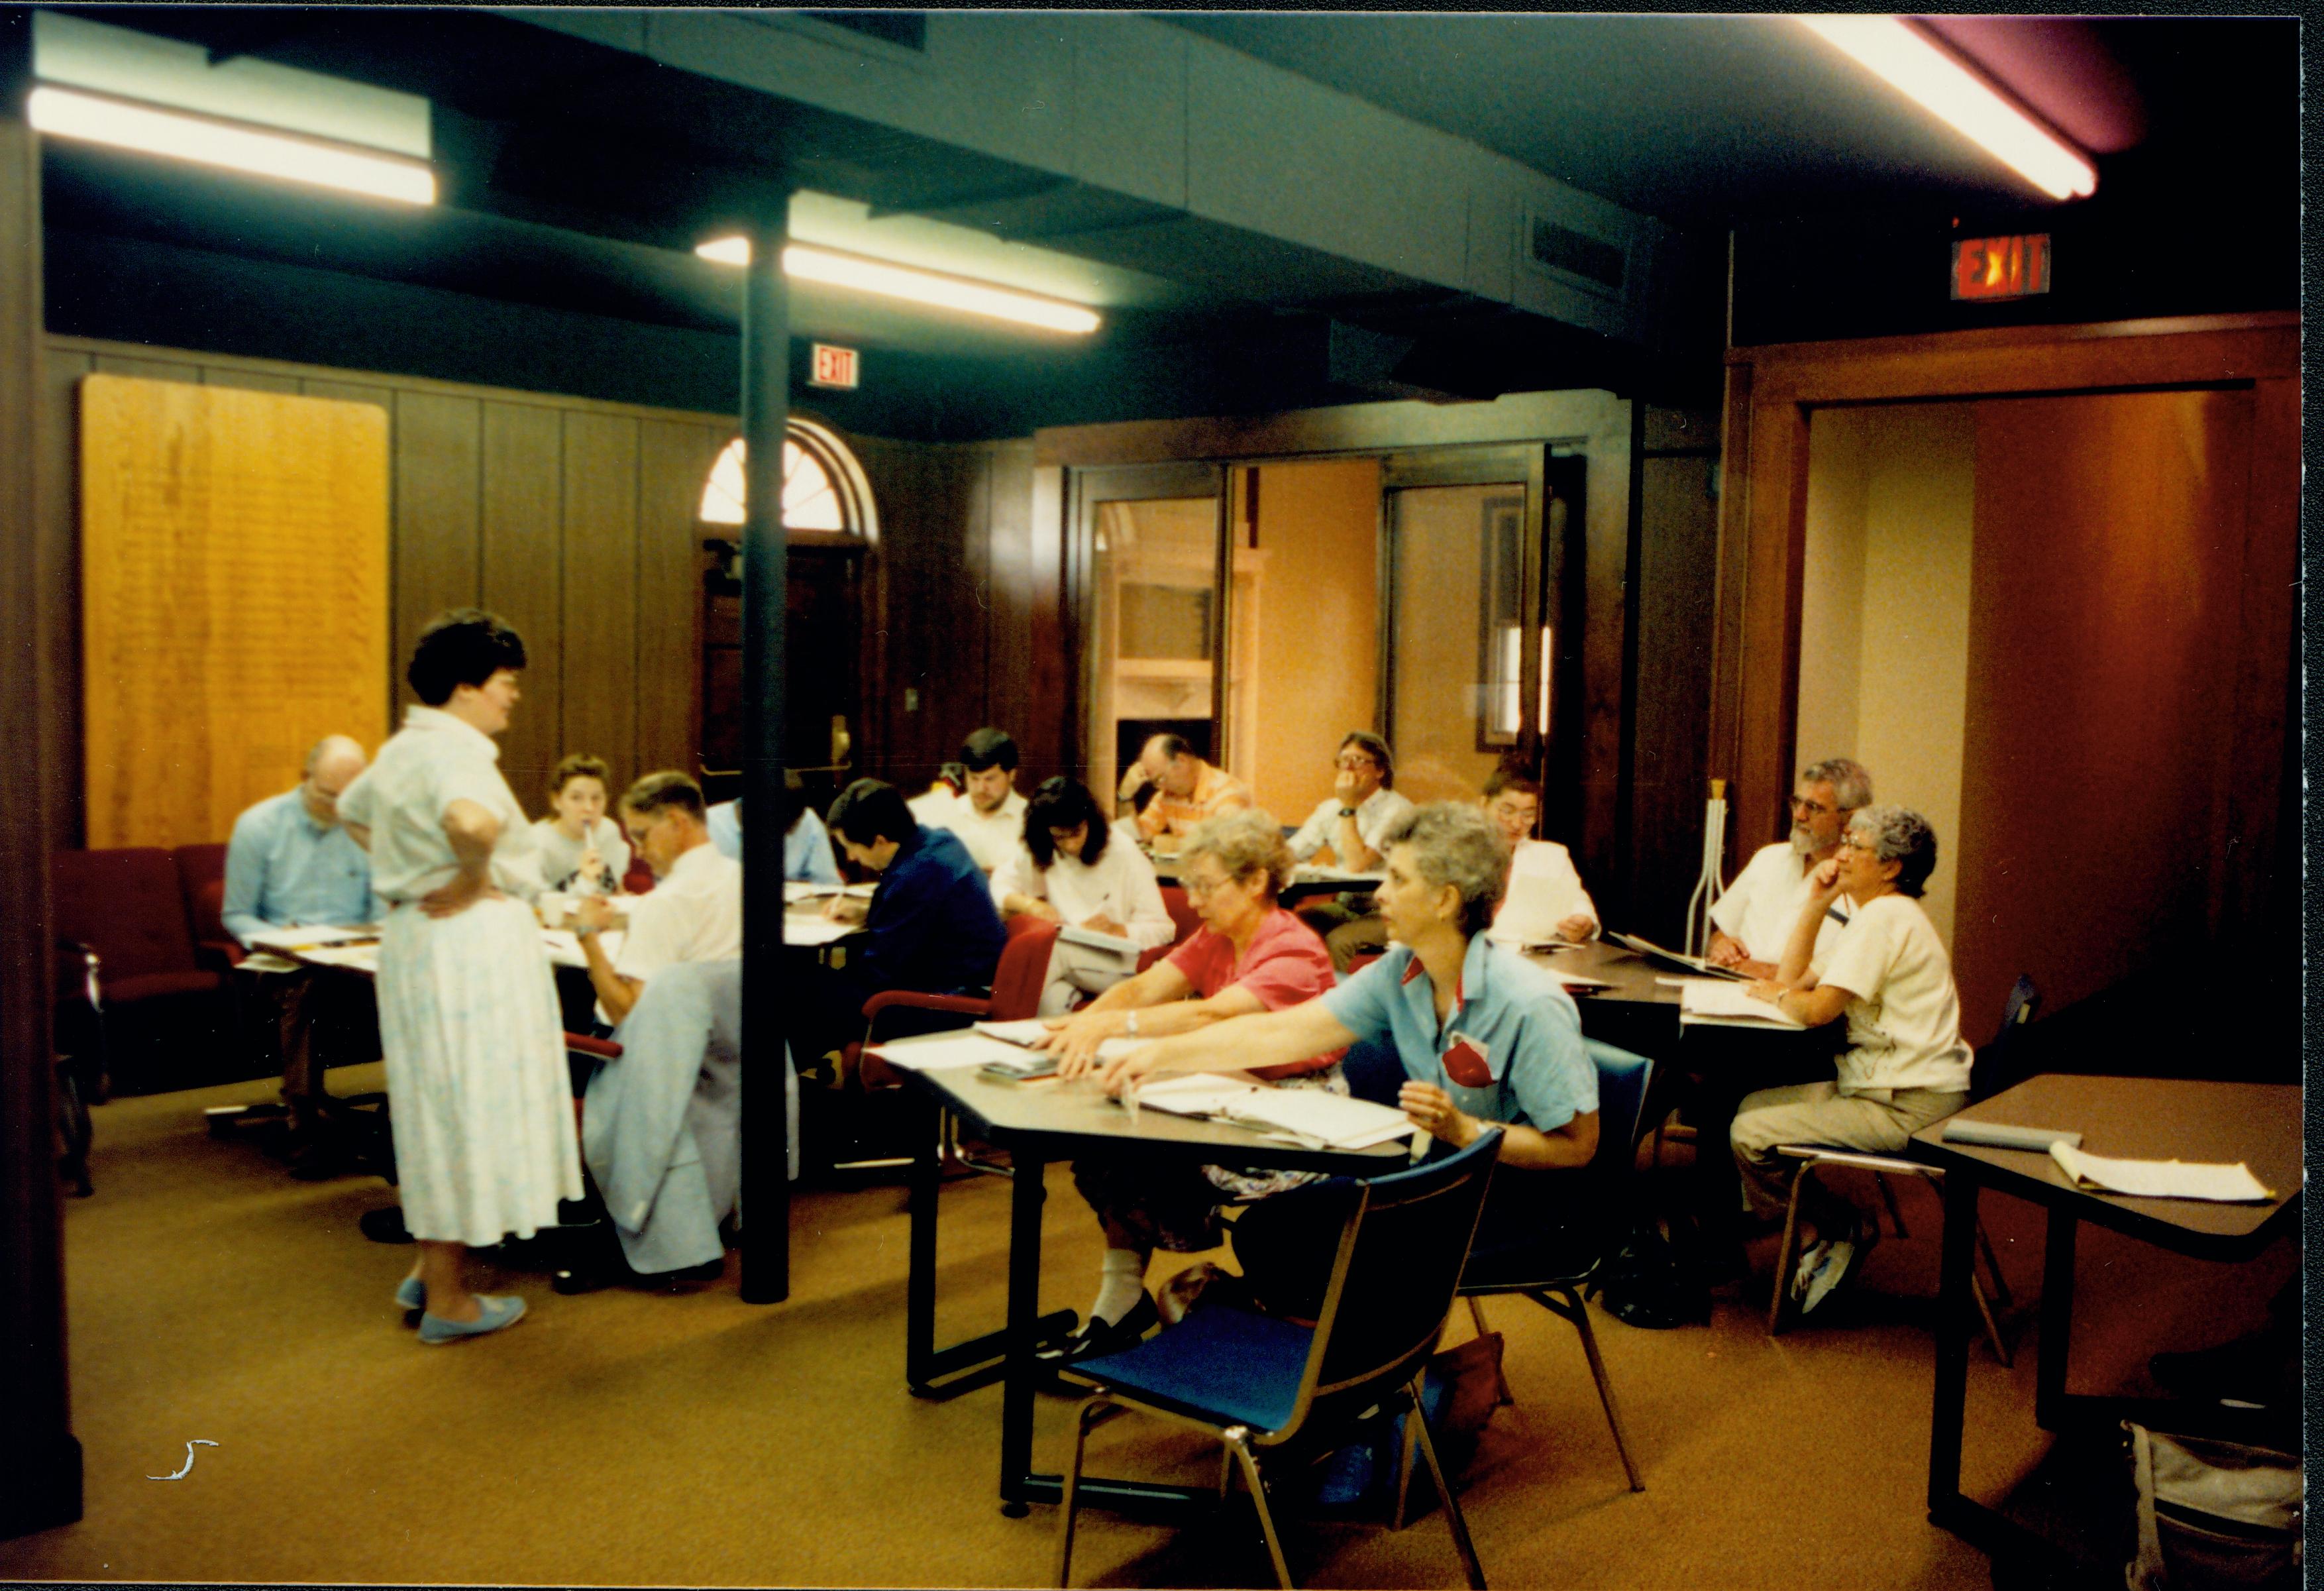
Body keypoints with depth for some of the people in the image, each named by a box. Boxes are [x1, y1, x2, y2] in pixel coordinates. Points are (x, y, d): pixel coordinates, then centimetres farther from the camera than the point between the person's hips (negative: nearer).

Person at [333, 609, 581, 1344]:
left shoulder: (403, 747, 13)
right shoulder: (455, 748, -18)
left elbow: (352, 811, 32)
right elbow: (472, 820, -40)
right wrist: (473, 880, -21)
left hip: (414, 942, 10)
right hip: (468, 946, -10)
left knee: (436, 1109, 19)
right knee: (466, 1106, 0)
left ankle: (431, 1269, 31)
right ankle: (447, 1302, 10)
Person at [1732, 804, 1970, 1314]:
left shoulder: (1886, 917, -17)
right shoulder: (1876, 916, 17)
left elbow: (1819, 1009, -23)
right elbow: (1793, 976, 15)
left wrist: (1778, 995, -1)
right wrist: (1815, 903, 8)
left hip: (1908, 1108, -11)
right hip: (1884, 1085, 11)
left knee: (1751, 1135, -14)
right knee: (1755, 1105, 15)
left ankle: (1843, 1232, 7)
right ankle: (1821, 1235, 16)